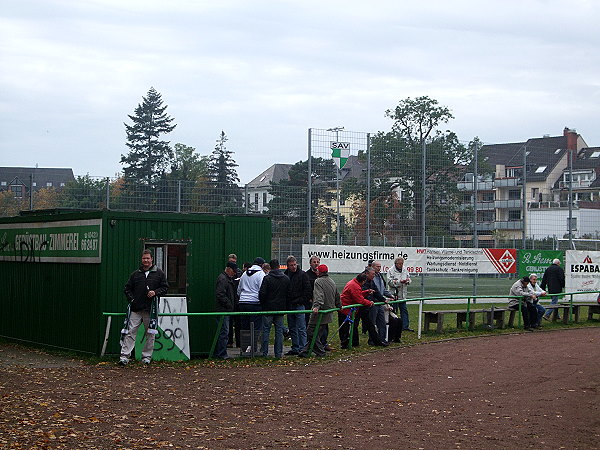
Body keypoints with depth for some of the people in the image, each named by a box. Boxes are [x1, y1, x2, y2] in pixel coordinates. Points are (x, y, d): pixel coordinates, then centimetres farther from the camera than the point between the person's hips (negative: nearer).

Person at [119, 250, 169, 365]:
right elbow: (127, 288, 17)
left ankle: (147, 356, 14)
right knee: (130, 332, -6)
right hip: (136, 309, 1)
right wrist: (131, 299, 2)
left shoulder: (159, 273, 7)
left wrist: (155, 292, -11)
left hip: (151, 309, -1)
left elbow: (165, 287, 6)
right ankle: (124, 356, -7)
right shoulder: (135, 274, 12)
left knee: (150, 334, 4)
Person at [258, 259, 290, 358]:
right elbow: (289, 294, 7)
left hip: (268, 308, -3)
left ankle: (265, 353, 4)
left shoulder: (267, 278, -10)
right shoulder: (286, 279, 4)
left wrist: (262, 305, 4)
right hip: (281, 309, 3)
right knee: (279, 331, 7)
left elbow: (262, 294, -12)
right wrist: (286, 307, 15)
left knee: (266, 330, 4)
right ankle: (279, 353, 6)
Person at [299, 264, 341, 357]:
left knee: (311, 331, -3)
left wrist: (316, 306, -39)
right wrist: (339, 306, 44)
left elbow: (319, 295, -27)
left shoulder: (318, 281, -11)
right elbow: (337, 296, 28)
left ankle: (320, 351, -3)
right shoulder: (332, 282, 15)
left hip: (319, 312, -9)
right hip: (328, 314, 9)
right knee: (320, 332, 10)